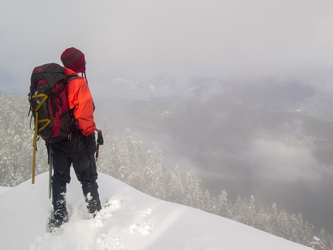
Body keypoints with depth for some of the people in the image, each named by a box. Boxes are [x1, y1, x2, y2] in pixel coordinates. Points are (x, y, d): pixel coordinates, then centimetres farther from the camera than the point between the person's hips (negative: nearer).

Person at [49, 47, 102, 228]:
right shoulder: (78, 82, -15)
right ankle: (96, 214, 15)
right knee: (88, 178, 8)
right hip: (75, 139, -6)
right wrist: (90, 134, -13)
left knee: (59, 178, 17)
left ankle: (58, 217, 21)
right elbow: (84, 113, -21)